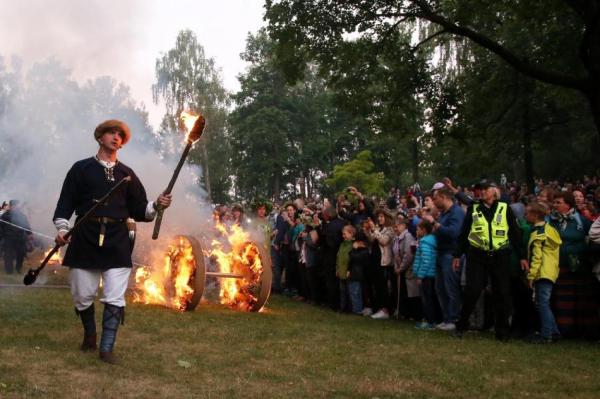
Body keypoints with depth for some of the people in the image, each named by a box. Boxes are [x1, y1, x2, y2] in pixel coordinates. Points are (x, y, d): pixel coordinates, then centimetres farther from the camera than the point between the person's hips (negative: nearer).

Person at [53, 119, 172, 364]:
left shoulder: (126, 174, 13)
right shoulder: (81, 169, 7)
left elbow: (139, 210, 11)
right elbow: (66, 202, 3)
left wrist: (156, 206, -8)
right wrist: (62, 228, -12)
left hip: (117, 240, 1)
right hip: (86, 238, -1)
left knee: (115, 298, -6)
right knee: (82, 295, 7)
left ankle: (107, 348, 0)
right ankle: (89, 336, 31)